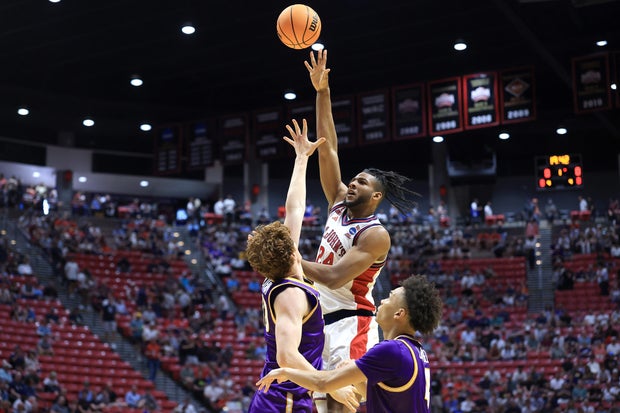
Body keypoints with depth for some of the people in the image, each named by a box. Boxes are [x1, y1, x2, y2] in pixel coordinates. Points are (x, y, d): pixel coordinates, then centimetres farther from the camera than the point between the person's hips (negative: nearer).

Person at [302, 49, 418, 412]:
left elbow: (335, 277, -24)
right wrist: (322, 92, 2)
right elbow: (329, 149, 6)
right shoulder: (340, 204, 9)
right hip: (321, 322, 8)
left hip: (351, 326, -8)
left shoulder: (375, 235, -13)